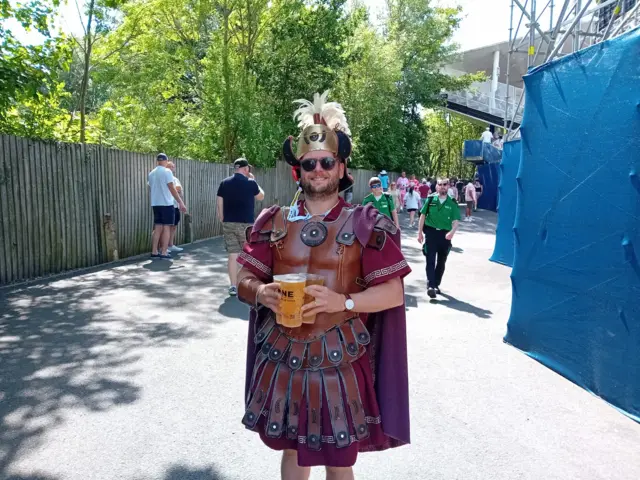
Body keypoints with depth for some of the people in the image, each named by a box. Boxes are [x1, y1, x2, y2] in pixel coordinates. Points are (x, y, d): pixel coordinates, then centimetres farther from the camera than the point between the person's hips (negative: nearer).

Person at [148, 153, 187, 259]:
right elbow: (172, 189, -13)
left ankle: (154, 252, 10)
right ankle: (164, 252, -5)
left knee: (157, 228, 9)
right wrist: (180, 202, -11)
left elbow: (150, 189, 18)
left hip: (155, 204, 7)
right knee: (166, 227, -3)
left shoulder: (151, 173, 13)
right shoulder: (166, 171, -8)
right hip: (166, 203, -7)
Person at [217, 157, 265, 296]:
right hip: (246, 224, -3)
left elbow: (220, 204, 5)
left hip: (228, 224, 3)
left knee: (233, 255, 5)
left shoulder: (224, 183, 4)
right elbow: (261, 196, 12)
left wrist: (223, 220, 15)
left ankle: (233, 286, 6)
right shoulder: (250, 183, -6)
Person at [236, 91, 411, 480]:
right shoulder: (274, 221, 3)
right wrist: (262, 292, -18)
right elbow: (244, 282, 5)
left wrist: (343, 302, -22)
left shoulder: (365, 224, -6)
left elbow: (393, 291, -7)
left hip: (338, 359, -2)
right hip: (281, 357, 3)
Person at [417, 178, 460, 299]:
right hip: (431, 232, -1)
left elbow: (456, 220, -7)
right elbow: (423, 215, 5)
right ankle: (430, 285, -10)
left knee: (441, 262, 11)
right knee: (430, 260, -7)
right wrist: (420, 232, 1)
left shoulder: (452, 203, 0)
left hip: (444, 234, 2)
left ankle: (436, 285, 25)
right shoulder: (430, 199, 1)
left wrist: (452, 232, -27)